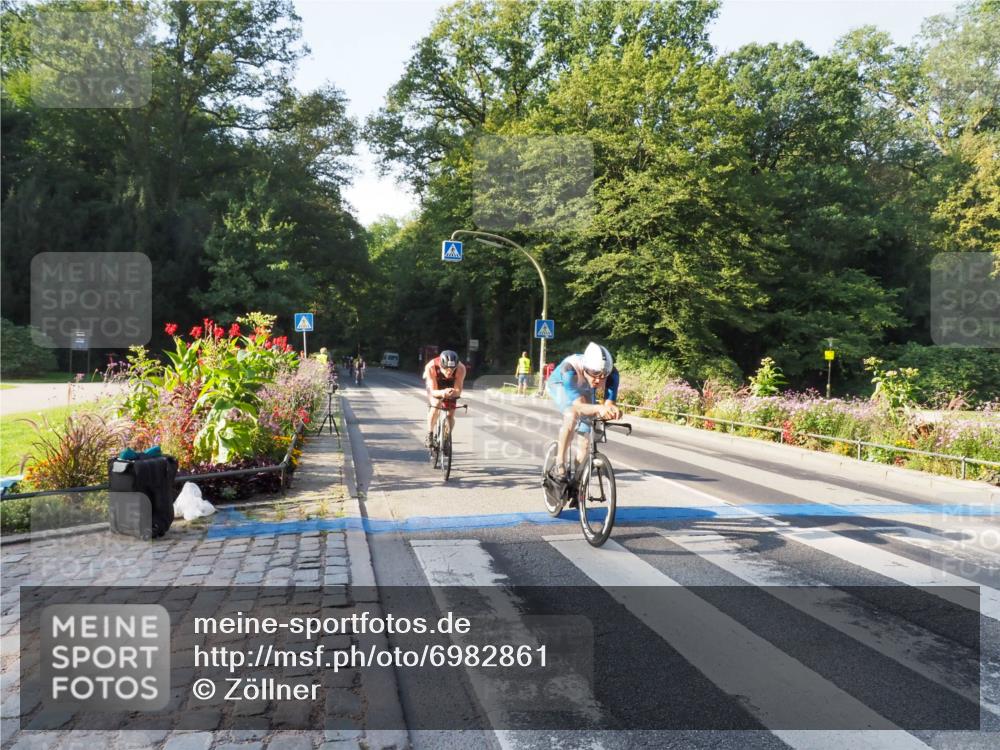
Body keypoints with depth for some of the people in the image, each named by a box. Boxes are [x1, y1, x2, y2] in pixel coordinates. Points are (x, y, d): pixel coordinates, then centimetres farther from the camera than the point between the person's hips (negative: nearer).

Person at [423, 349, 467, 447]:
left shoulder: (461, 368, -36)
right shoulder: (431, 367, -39)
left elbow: (458, 391, -31)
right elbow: (433, 391, -37)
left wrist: (454, 392, -54)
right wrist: (442, 393, -58)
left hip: (450, 386, 2)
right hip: (435, 385, -1)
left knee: (450, 415, -8)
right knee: (436, 405, -28)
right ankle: (429, 434, -10)